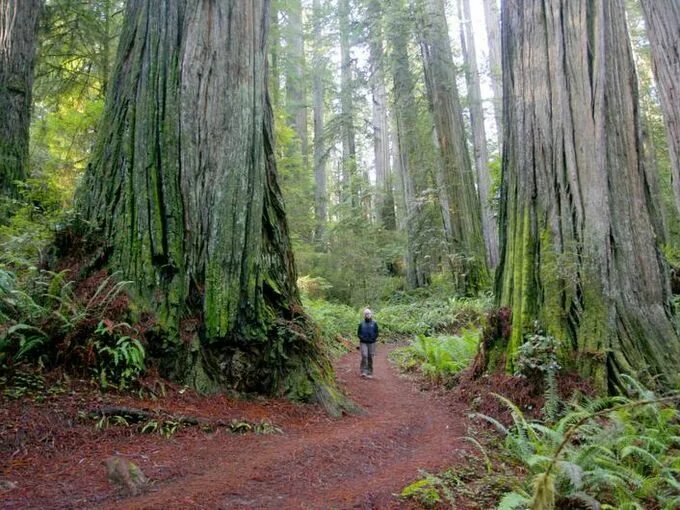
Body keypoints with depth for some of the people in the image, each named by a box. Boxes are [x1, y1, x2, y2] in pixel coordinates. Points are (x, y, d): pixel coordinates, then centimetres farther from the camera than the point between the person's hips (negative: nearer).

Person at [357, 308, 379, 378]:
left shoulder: (374, 323, 3)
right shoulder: (361, 324, 5)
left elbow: (376, 333, 4)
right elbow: (358, 333, 9)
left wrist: (373, 339, -10)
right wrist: (362, 338, -9)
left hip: (371, 343, 0)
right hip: (363, 343, 0)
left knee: (370, 358, 3)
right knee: (364, 356, -16)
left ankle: (369, 373, 11)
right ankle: (363, 372, -13)